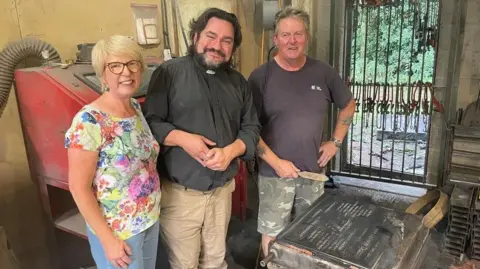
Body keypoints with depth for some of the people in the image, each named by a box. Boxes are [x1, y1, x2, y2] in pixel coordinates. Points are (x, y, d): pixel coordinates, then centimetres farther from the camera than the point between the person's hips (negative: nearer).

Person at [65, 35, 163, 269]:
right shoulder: (89, 121, -23)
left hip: (150, 219, 7)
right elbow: (79, 188, -19)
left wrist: (153, 205, 9)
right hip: (117, 230, -6)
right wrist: (107, 239, -17)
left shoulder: (136, 108, -2)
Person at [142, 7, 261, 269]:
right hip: (179, 192, -4)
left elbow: (251, 127, 5)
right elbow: (149, 121, -9)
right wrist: (182, 138, -24)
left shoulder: (238, 81, 7)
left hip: (222, 190, 4)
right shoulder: (169, 72, -7)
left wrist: (230, 151, -14)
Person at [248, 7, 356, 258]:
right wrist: (276, 162, -16)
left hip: (313, 170, 4)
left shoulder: (323, 72, -1)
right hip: (274, 173, -3)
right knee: (272, 233, 11)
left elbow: (348, 105, 14)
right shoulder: (261, 76, -10)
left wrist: (336, 141, 5)